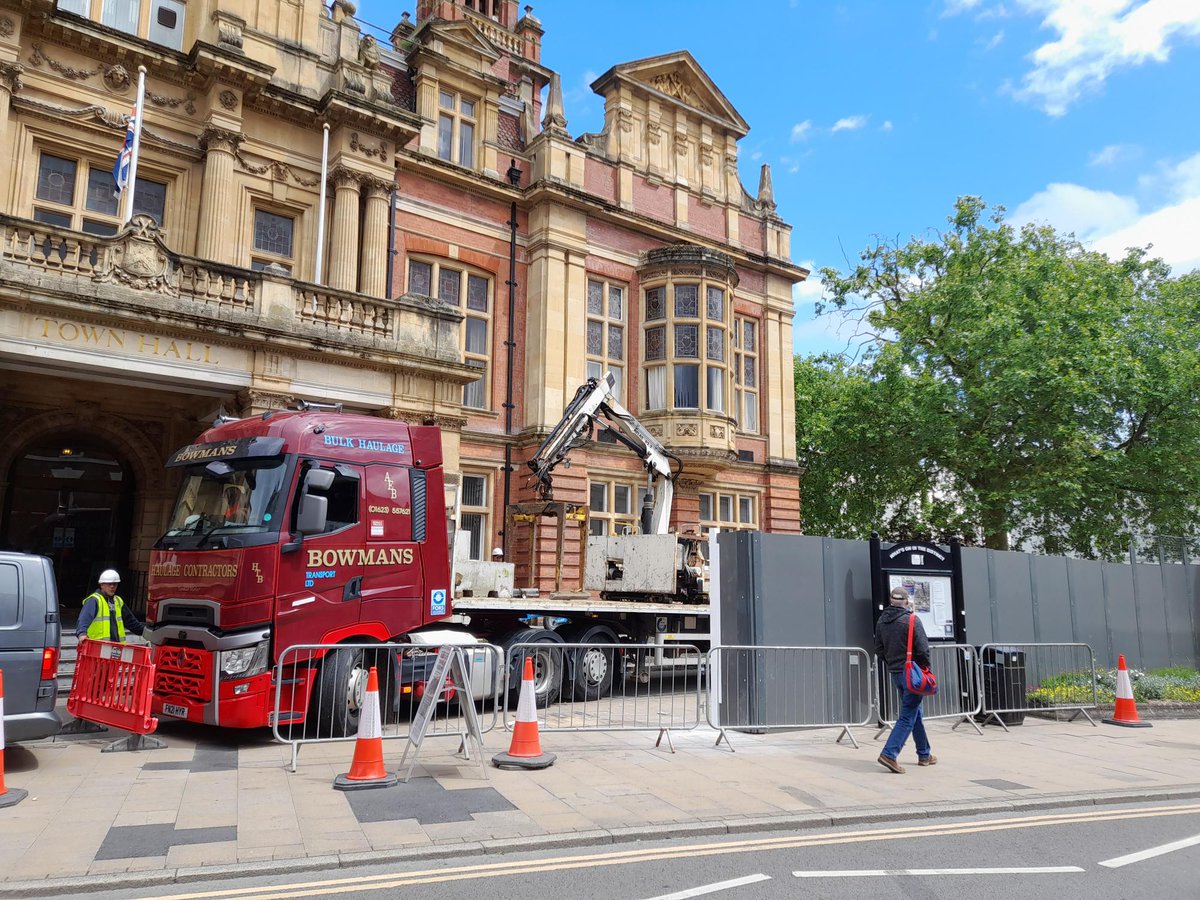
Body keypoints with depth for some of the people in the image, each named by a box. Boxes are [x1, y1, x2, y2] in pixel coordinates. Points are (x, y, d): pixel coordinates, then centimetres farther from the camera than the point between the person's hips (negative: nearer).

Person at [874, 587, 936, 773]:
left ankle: (924, 754, 29)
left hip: (894, 673, 7)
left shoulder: (881, 621, 5)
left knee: (915, 712, 20)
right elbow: (923, 649, -15)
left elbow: (879, 650, 10)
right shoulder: (911, 620, -14)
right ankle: (890, 753, -14)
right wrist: (925, 667, 0)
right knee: (908, 716, -4)